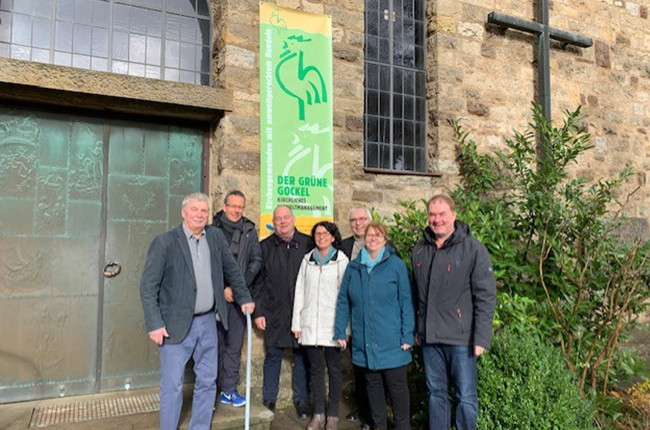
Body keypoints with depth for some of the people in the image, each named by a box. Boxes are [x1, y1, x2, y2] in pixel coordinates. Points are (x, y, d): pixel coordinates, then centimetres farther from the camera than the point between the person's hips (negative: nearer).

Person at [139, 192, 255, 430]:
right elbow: (148, 286, -9)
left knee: (207, 381, 13)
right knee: (172, 385, 2)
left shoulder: (216, 237, 5)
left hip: (208, 321, 5)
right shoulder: (165, 242, -9)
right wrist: (155, 324, -14)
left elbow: (232, 270, 18)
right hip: (177, 325, -5)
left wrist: (244, 298, 21)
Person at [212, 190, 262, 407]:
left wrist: (240, 287, -4)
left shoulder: (249, 231, 7)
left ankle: (229, 390, 19)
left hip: (239, 296, 3)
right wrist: (222, 288, -8)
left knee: (235, 344, 8)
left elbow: (256, 261, 6)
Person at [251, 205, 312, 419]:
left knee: (302, 357, 9)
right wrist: (258, 312, -1)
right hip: (274, 314, 0)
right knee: (273, 357, 10)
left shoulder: (308, 244, 0)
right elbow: (257, 282, 4)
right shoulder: (265, 247, 2)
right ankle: (269, 400, 28)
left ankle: (301, 399, 26)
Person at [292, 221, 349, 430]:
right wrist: (296, 323, 6)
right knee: (315, 369, 10)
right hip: (310, 324, 3)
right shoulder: (307, 260, 9)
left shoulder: (342, 261, 0)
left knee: (334, 369, 5)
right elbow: (299, 292, 10)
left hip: (332, 324, -3)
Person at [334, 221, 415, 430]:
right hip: (364, 341, 3)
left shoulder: (396, 265, -4)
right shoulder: (353, 266, 5)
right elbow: (343, 301, 9)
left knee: (397, 386, 6)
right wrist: (340, 331, 4)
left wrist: (408, 335, -8)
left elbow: (406, 302, -4)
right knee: (373, 384, 15)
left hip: (391, 341, -3)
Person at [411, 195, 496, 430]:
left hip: (461, 339, -4)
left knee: (466, 397, 6)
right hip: (429, 338, 5)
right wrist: (415, 329, 12)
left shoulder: (474, 249, -8)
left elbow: (486, 297, -10)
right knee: (436, 393, 17)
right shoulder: (419, 250, 7)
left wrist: (481, 338, -13)